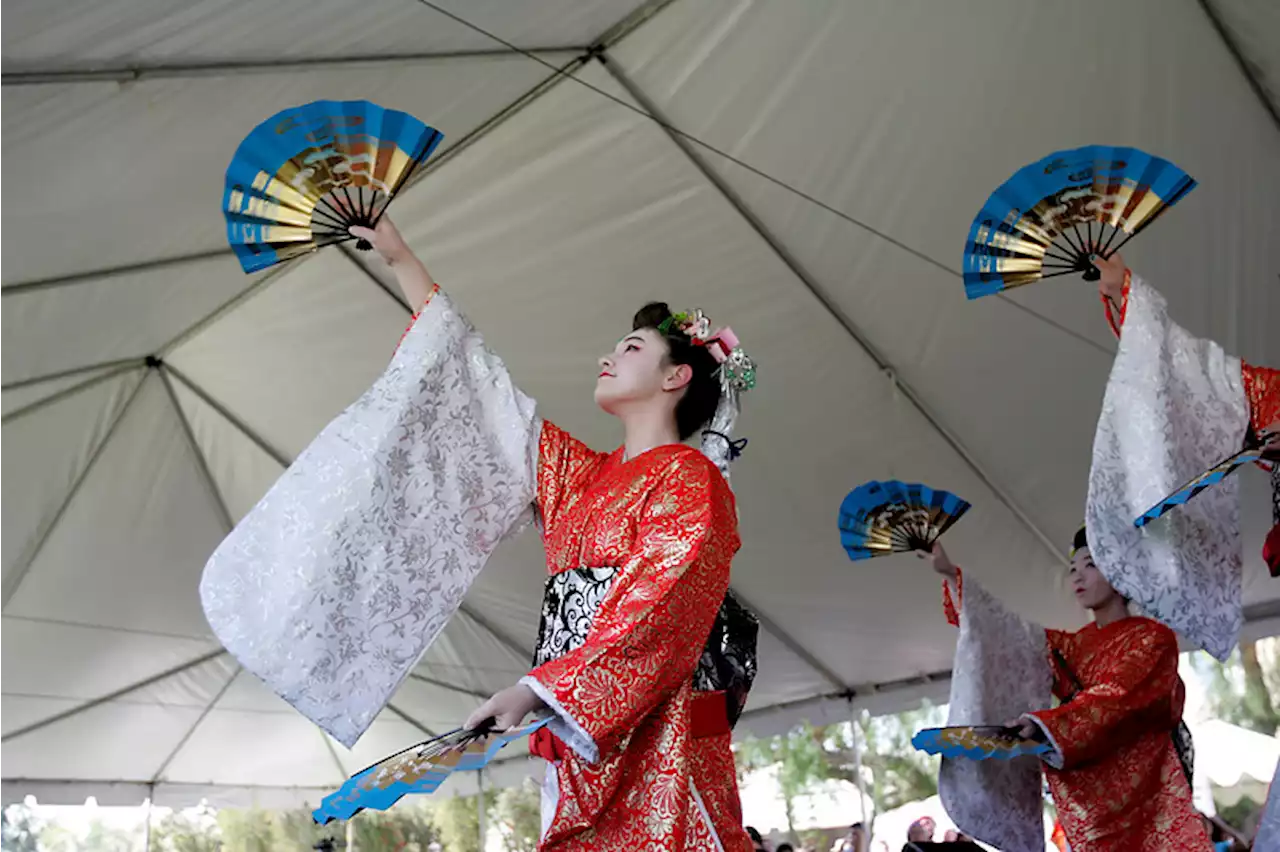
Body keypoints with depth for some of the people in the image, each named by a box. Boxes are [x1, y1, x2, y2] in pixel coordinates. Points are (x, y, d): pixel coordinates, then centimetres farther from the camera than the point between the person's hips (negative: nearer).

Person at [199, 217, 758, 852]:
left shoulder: (689, 476, 1)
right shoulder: (581, 476, 21)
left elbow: (662, 606, -13)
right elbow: (475, 387, 27)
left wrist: (535, 690, -20)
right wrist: (399, 258, 31)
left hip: (655, 736, -6)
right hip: (578, 741, 6)